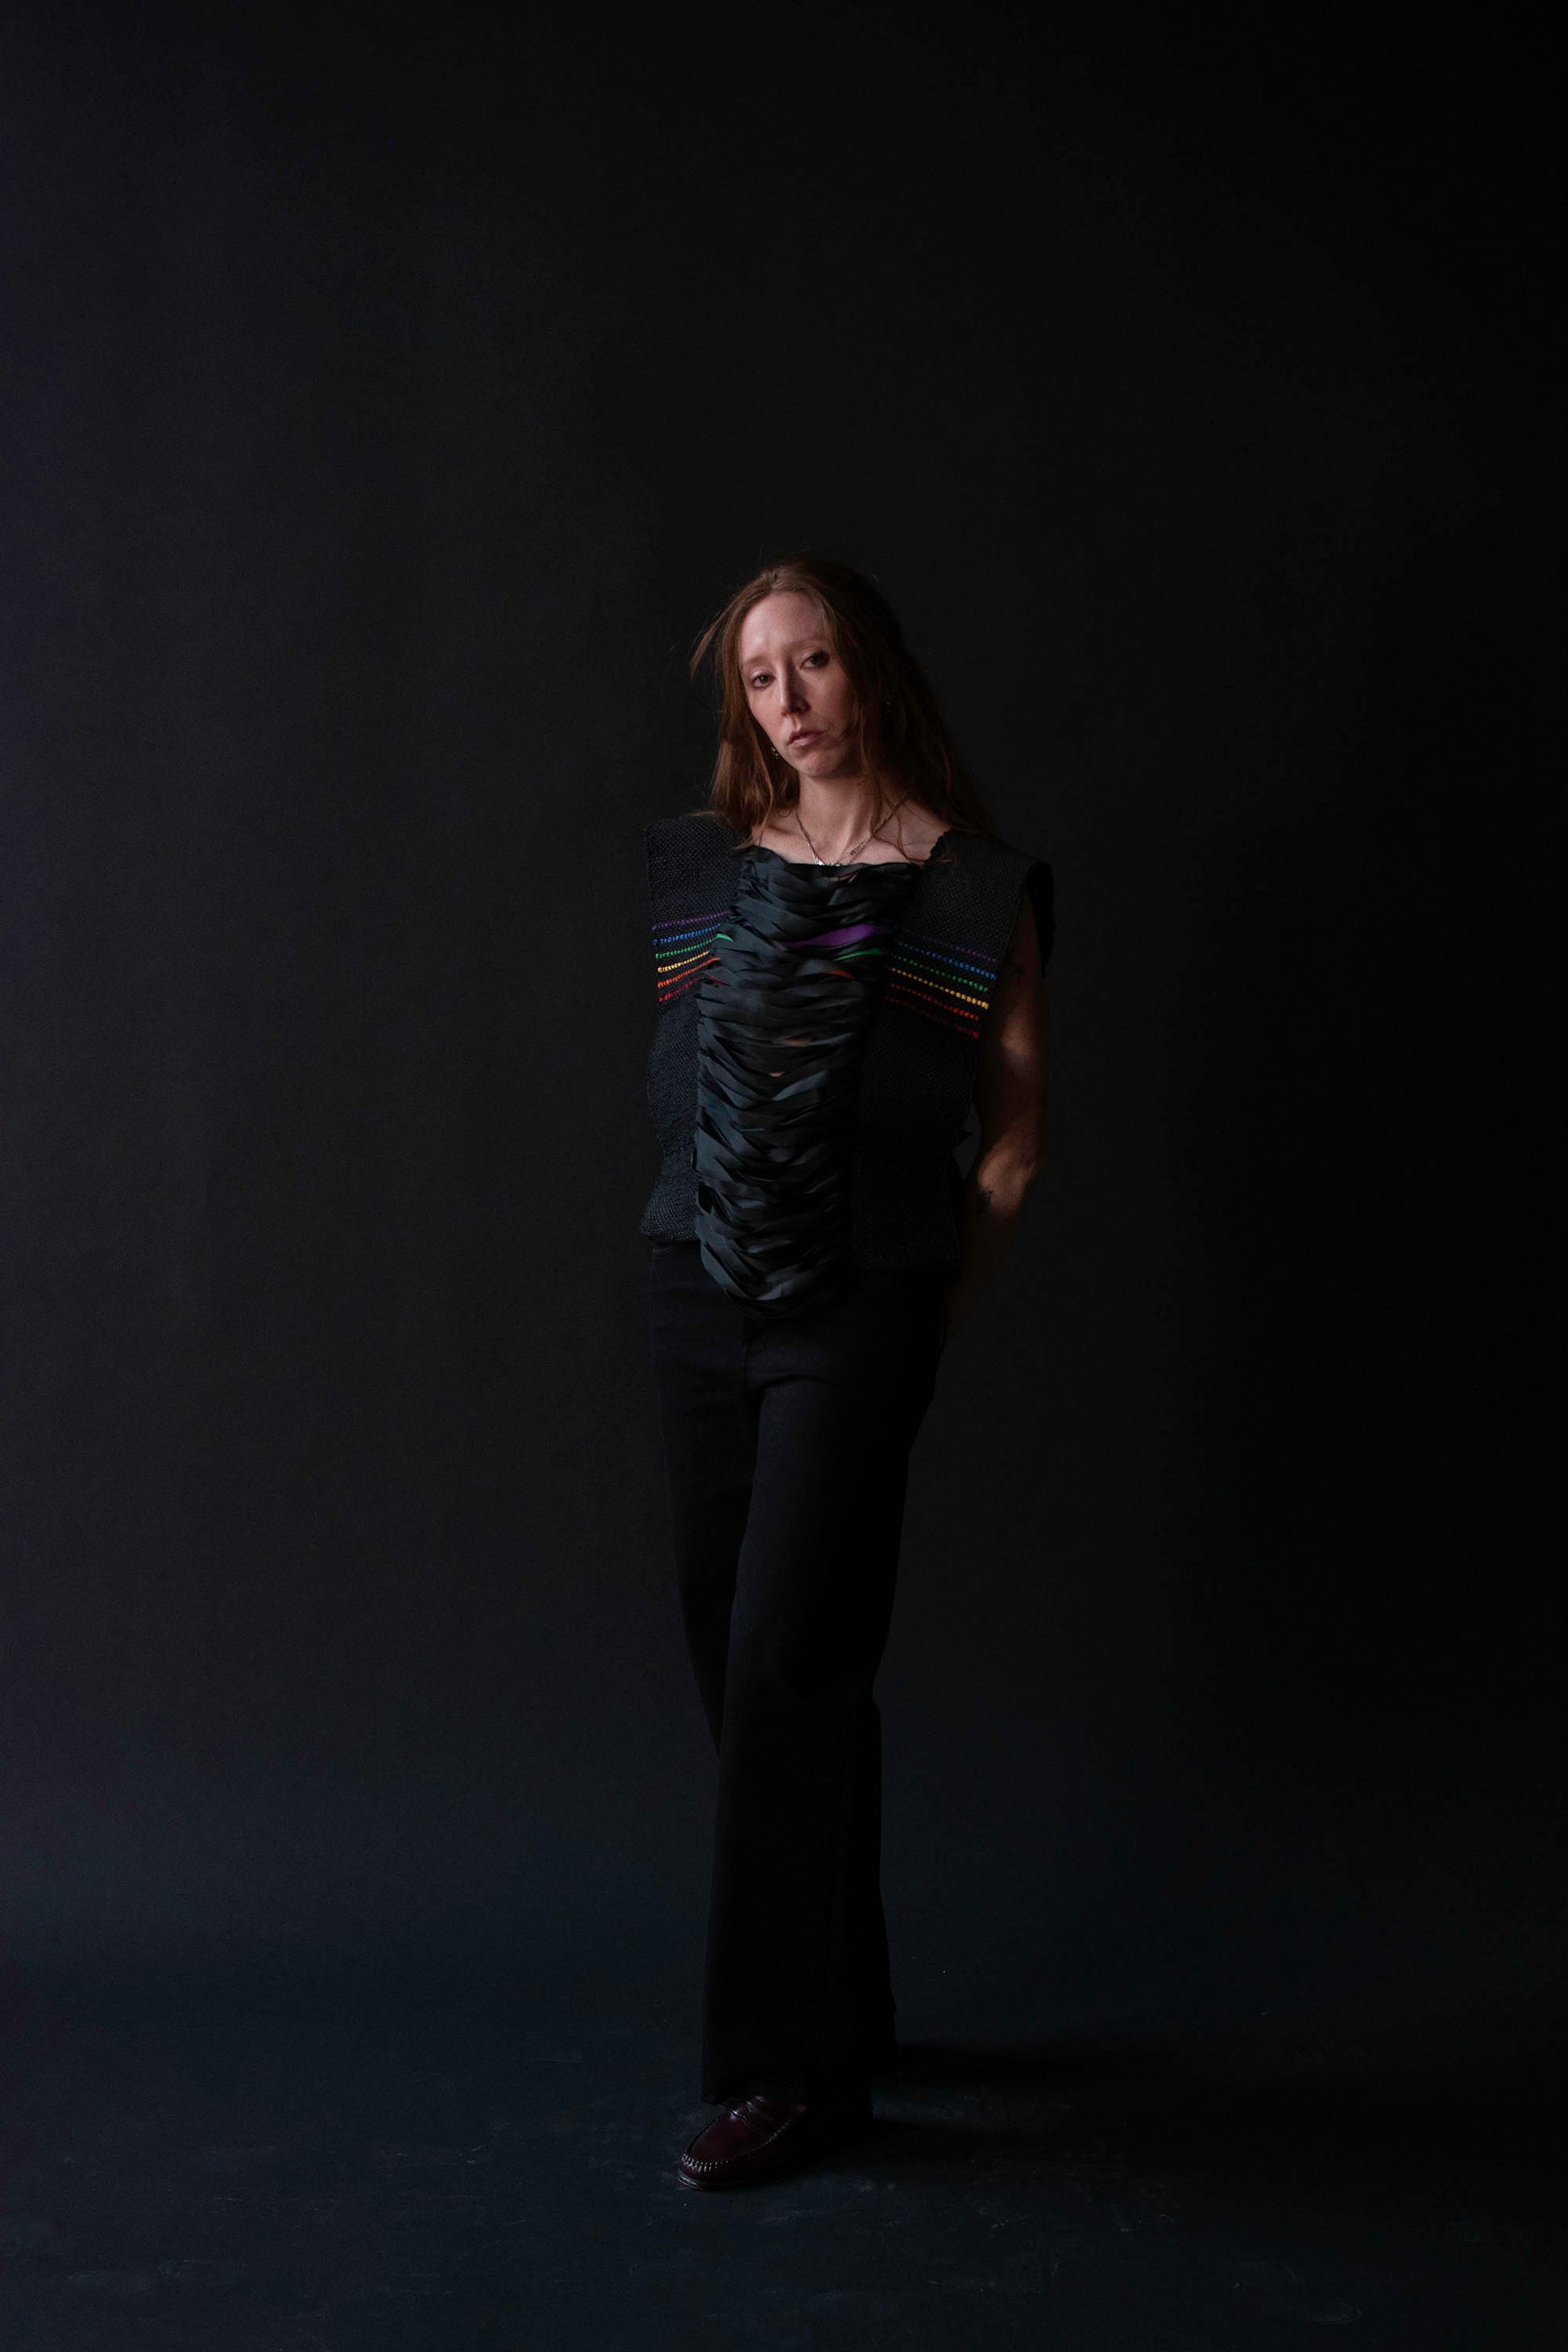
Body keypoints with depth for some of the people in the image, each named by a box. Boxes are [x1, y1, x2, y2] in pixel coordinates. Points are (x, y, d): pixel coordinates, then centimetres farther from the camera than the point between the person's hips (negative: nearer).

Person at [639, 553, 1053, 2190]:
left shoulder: (974, 890, -2)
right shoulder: (709, 868, 10)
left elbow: (1013, 1135, 1)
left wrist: (924, 1315, 0)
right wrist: (715, 1242, 12)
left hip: (856, 1319, -5)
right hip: (698, 1304, 5)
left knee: (787, 1666, -9)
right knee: (734, 1665, 9)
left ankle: (799, 2067, 3)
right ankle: (841, 2006, 25)